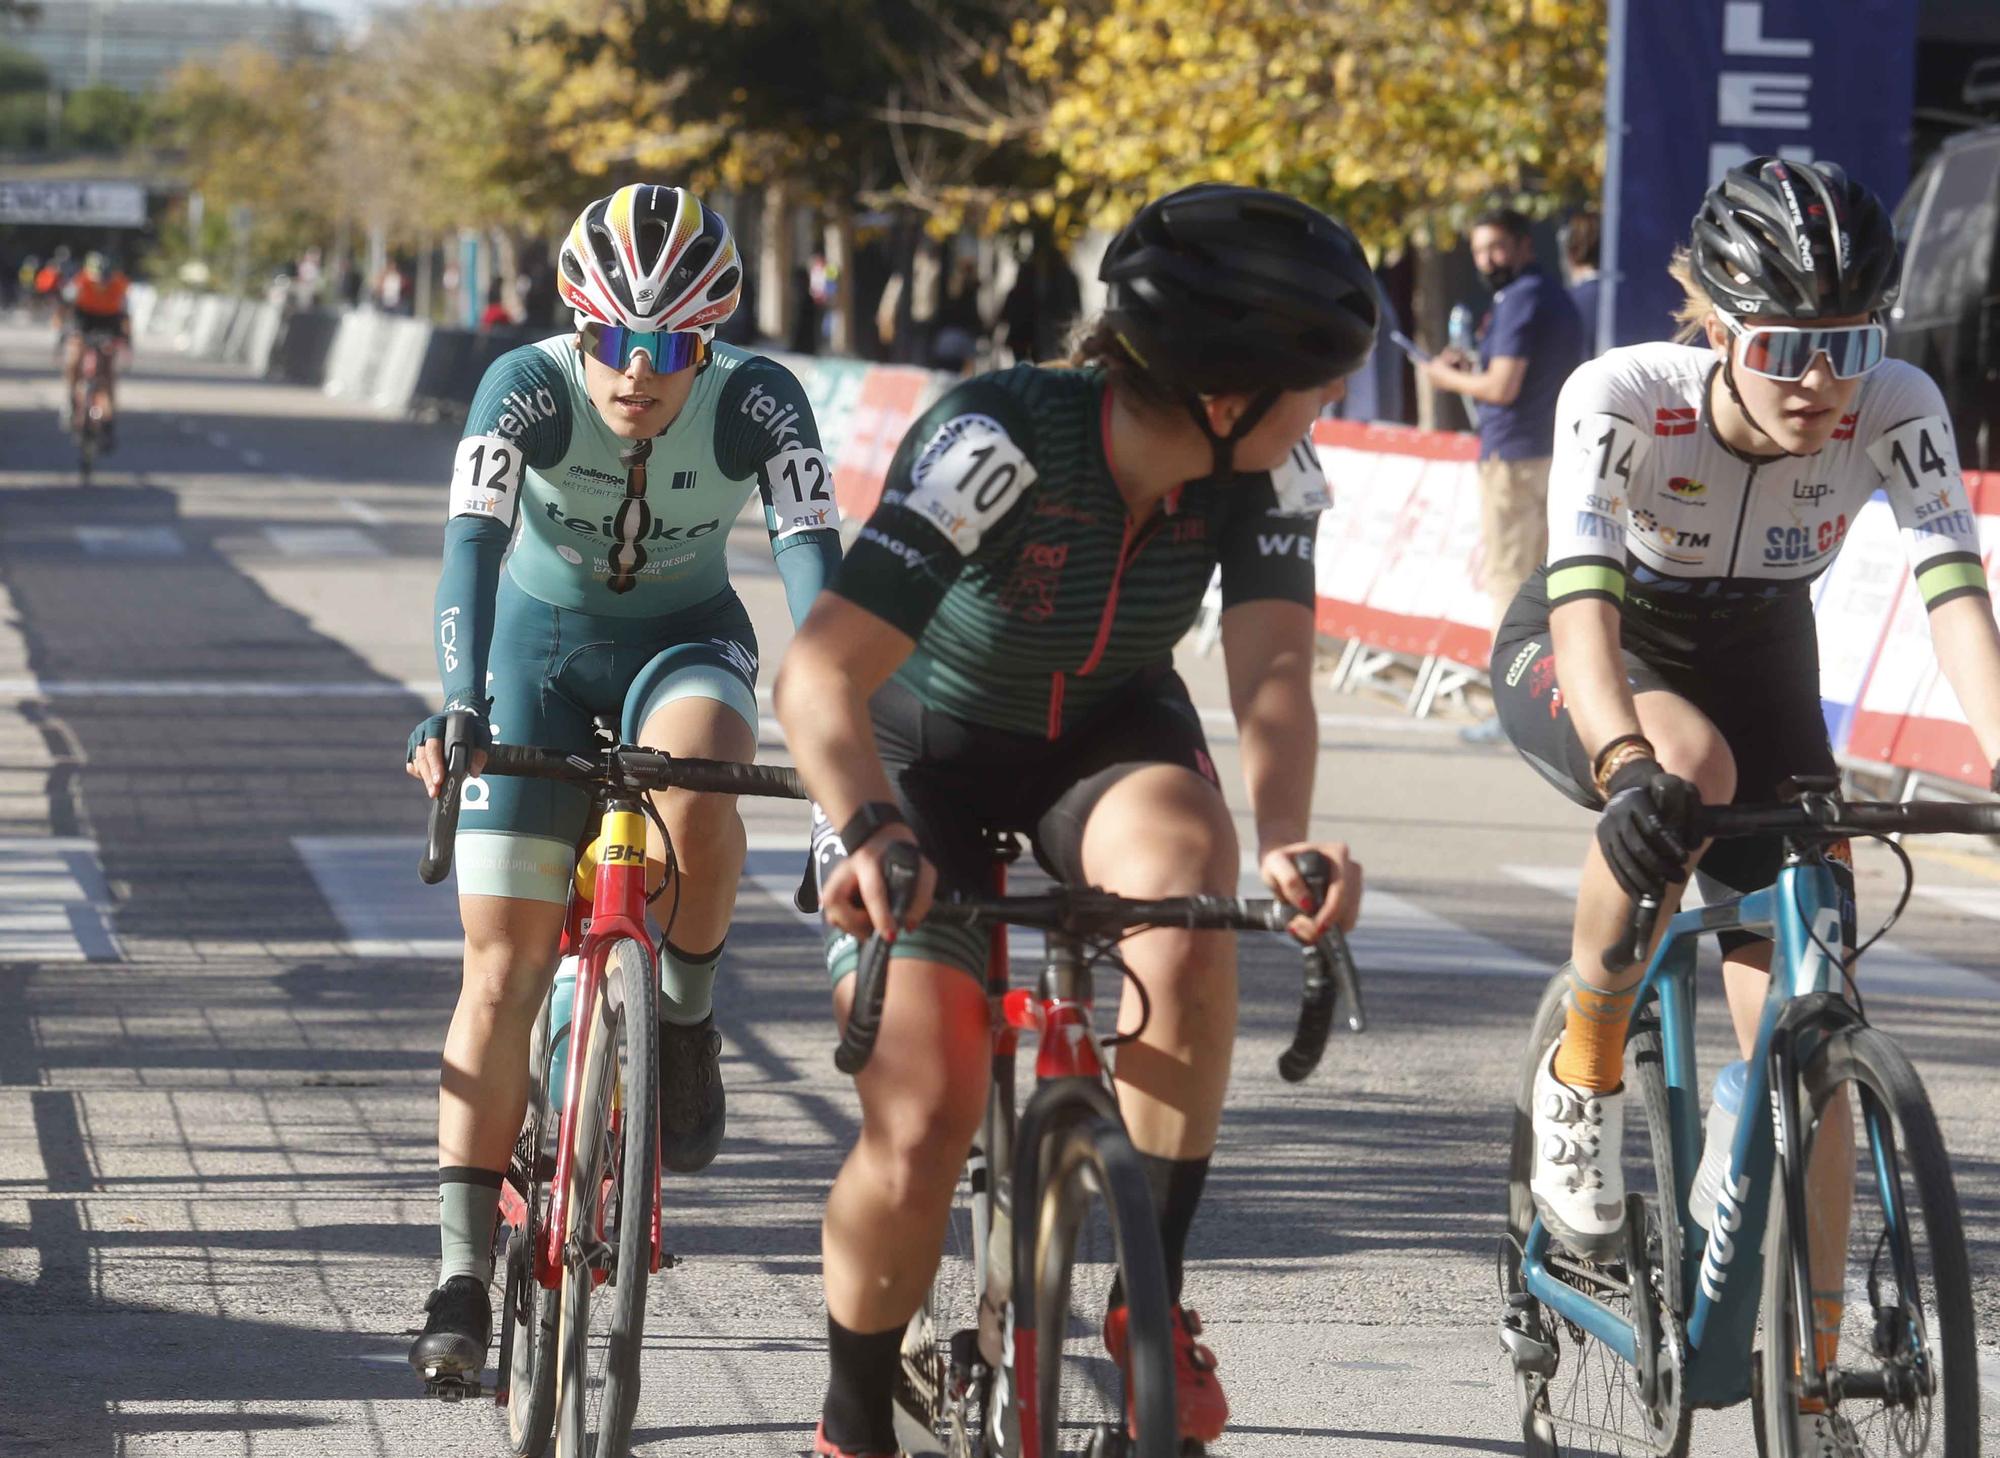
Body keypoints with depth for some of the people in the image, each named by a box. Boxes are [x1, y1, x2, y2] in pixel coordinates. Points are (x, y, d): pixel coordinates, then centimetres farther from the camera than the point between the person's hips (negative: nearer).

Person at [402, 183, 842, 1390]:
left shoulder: (759, 404, -24)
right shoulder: (526, 389, -25)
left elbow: (814, 559, -33)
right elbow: (473, 545, -36)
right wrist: (459, 709, -52)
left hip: (685, 640, 0)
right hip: (542, 642, 0)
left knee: (694, 793, -37)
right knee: (503, 967, -8)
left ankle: (685, 1027, -8)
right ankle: (464, 1279, -3)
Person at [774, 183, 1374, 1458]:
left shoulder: (1267, 472, -20)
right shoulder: (996, 443, -33)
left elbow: (1272, 672, -29)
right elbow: (823, 678, -40)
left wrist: (1287, 836, -50)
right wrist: (869, 833, -58)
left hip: (1110, 743, 3)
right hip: (929, 761, -3)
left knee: (1183, 874, -34)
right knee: (920, 1127, -16)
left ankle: (1154, 1297, -23)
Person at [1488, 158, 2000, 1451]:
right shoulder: (1622, 399, -32)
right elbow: (1586, 604, -42)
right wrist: (1629, 765, -62)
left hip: (1758, 664, 3)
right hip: (1572, 665, -3)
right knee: (1689, 762, -40)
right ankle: (1585, 1077, -17)